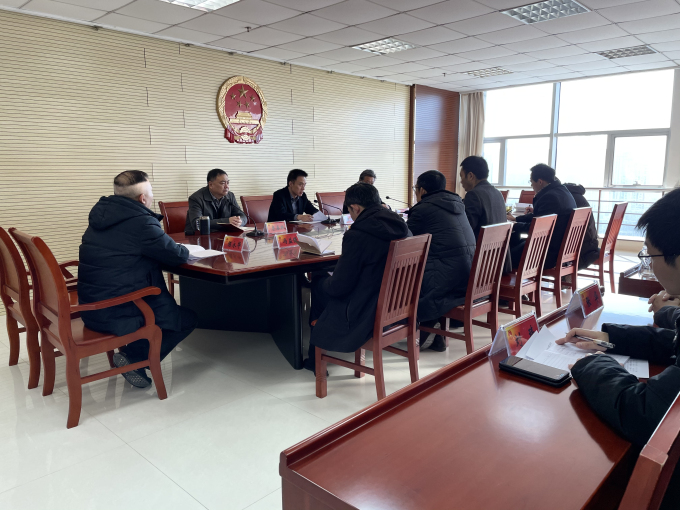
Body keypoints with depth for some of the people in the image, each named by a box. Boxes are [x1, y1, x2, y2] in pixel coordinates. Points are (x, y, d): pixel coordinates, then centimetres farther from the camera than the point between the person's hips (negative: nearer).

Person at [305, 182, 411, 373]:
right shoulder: (403, 228, -1)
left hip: (367, 318, -7)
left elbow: (338, 287, -17)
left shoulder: (357, 235, -23)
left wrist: (319, 277, 5)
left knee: (318, 282, 14)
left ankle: (316, 358, 29)